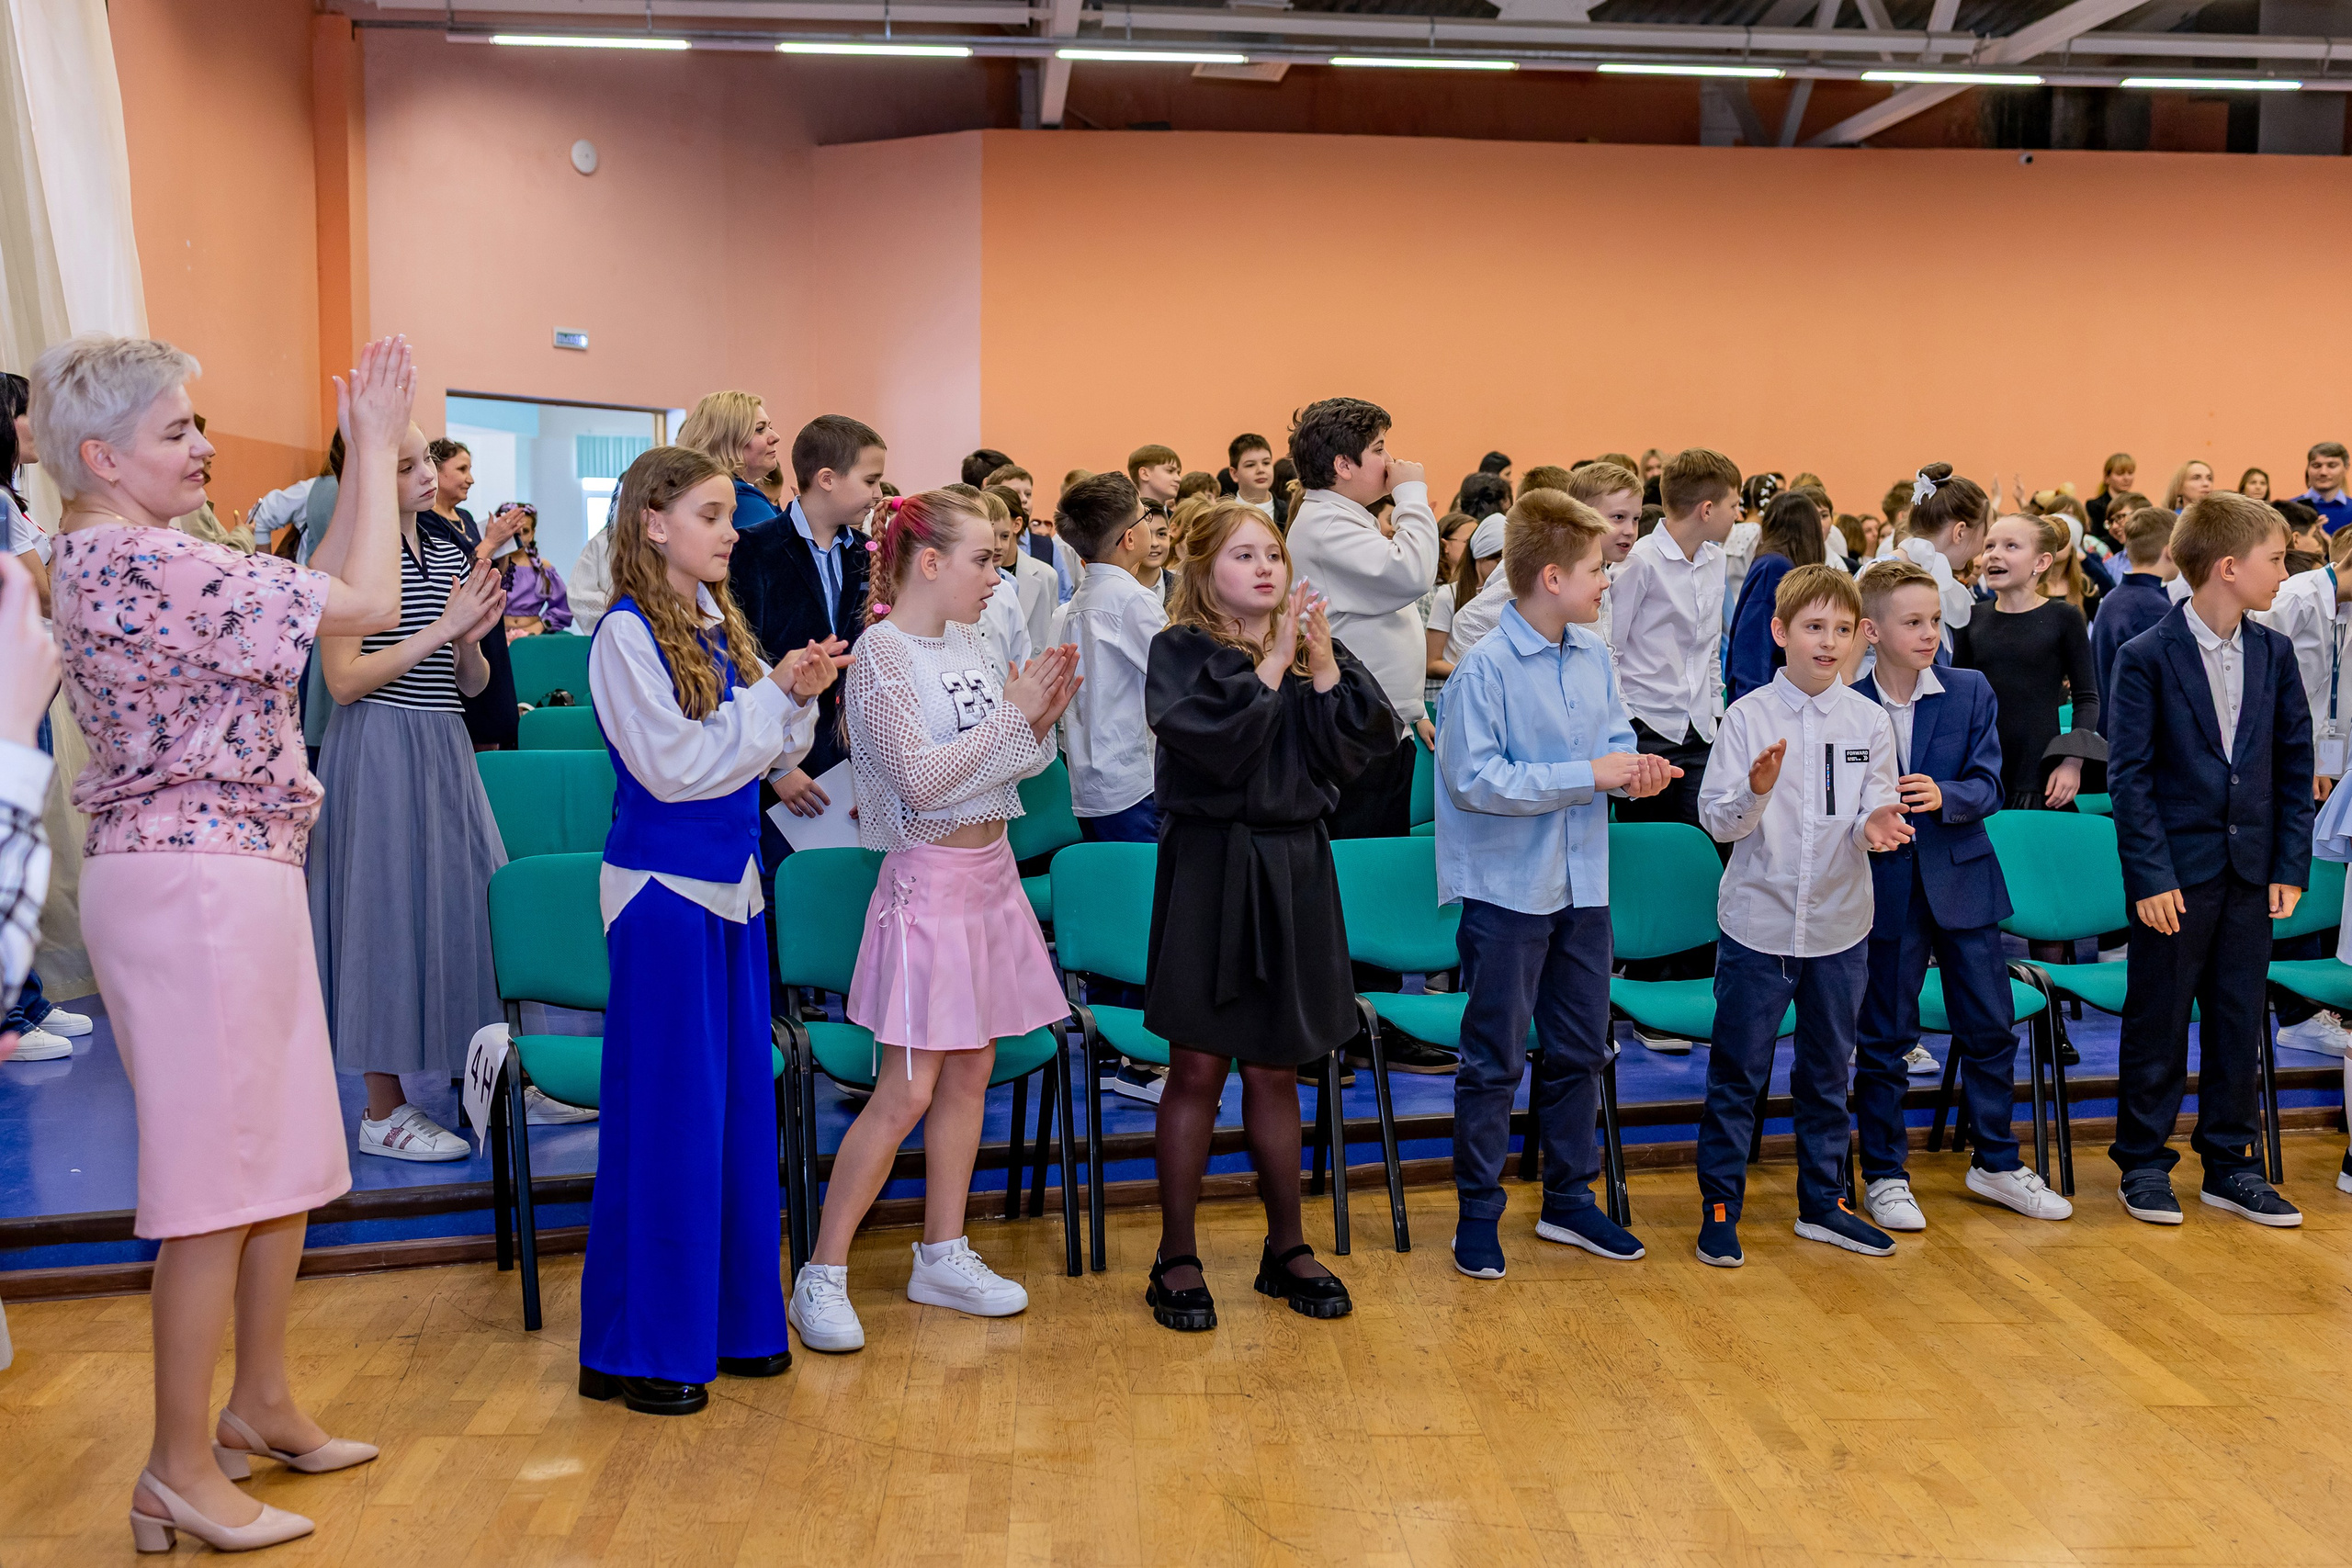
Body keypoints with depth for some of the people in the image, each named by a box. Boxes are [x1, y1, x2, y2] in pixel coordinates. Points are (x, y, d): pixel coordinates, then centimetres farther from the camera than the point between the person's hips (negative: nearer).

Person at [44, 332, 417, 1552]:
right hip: (197, 886, -10)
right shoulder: (148, 565, -18)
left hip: (229, 878, 10)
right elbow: (368, 604, -20)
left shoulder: (111, 558, 14)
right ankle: (180, 1467, 11)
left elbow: (311, 595, 16)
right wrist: (376, 449, -9)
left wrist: (366, 461, 11)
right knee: (217, 1178, -1)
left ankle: (259, 1407, 30)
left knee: (282, 1158, 17)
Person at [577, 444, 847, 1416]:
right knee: (664, 1108, -1)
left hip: (731, 882, 8)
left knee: (741, 1098, 12)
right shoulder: (626, 633, -12)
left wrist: (799, 696, -4)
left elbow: (767, 755, 13)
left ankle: (731, 1318, 25)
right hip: (663, 888, -8)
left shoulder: (719, 626, 11)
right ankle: (638, 1347, 12)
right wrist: (771, 695, -14)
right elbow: (672, 765, -18)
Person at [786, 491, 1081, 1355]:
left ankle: (942, 1256, 24)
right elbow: (920, 778, -21)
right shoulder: (882, 652, -14)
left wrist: (1040, 718, -3)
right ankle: (822, 1275, 6)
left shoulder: (965, 644, 9)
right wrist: (1010, 712, -16)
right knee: (906, 1092, -6)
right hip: (930, 877, -8)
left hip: (990, 870, 8)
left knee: (970, 1072, 12)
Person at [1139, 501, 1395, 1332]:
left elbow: (1354, 750, -3)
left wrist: (1324, 664, -12)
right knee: (1197, 1070, 3)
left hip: (1294, 870, 4)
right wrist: (1273, 663, -16)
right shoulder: (1180, 651, -5)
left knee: (1274, 1071, 13)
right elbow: (1218, 742, -21)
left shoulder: (1316, 650, 9)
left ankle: (1286, 1247, 26)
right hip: (1209, 867, -4)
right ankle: (1177, 1257, 15)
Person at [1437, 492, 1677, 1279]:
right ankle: (1478, 1212, 17)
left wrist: (1636, 767, -6)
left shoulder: (1594, 655, 4)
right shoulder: (1485, 667, -17)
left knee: (1579, 1050, 16)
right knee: (1495, 1059, 3)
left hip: (1582, 885, 7)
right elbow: (1474, 778, -22)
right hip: (1507, 889, -7)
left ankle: (1569, 1199, 31)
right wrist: (1590, 775, -21)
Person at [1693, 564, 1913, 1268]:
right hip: (1758, 921, -3)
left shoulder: (1870, 721, 1)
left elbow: (1878, 806, 2)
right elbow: (1718, 820, -8)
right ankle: (1719, 1204, 16)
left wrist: (1875, 823, -21)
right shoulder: (1747, 717, -6)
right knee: (1738, 1073, 4)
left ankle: (1823, 1202, 29)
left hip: (1840, 925, 3)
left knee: (1827, 1071, 15)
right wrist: (1757, 790, -27)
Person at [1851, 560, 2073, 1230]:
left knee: (1990, 1026, 10)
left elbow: (1988, 785, -4)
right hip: (1887, 888, -2)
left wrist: (1944, 796, -23)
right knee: (1884, 1037, 6)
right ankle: (1884, 1173, 19)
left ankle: (1995, 1161, 28)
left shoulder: (1971, 691, 1)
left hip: (1963, 879, 3)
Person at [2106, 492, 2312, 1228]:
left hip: (2250, 871, 5)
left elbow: (2295, 766, 8)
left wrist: (2291, 864, 2)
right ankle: (2143, 1163, 17)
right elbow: (2131, 775, -10)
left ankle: (2231, 1163, 22)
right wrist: (2150, 876, -14)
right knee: (2157, 1025, 4)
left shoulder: (2274, 654, 6)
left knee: (2239, 1022, 10)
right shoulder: (2146, 658, -9)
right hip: (2176, 873, -5)